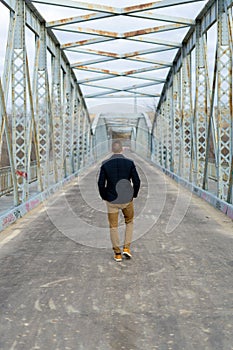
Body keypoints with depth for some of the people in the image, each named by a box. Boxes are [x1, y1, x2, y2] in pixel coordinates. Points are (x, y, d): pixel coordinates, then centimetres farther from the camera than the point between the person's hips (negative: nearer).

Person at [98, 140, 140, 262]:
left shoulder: (105, 164, -7)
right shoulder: (129, 163, -7)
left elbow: (101, 184, -7)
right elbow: (136, 182, -8)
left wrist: (104, 197, 8)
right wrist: (134, 195, 8)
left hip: (112, 200, 0)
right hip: (127, 200, 0)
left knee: (113, 226, 11)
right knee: (129, 222, 23)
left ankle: (117, 253, 14)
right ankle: (126, 248, 13)